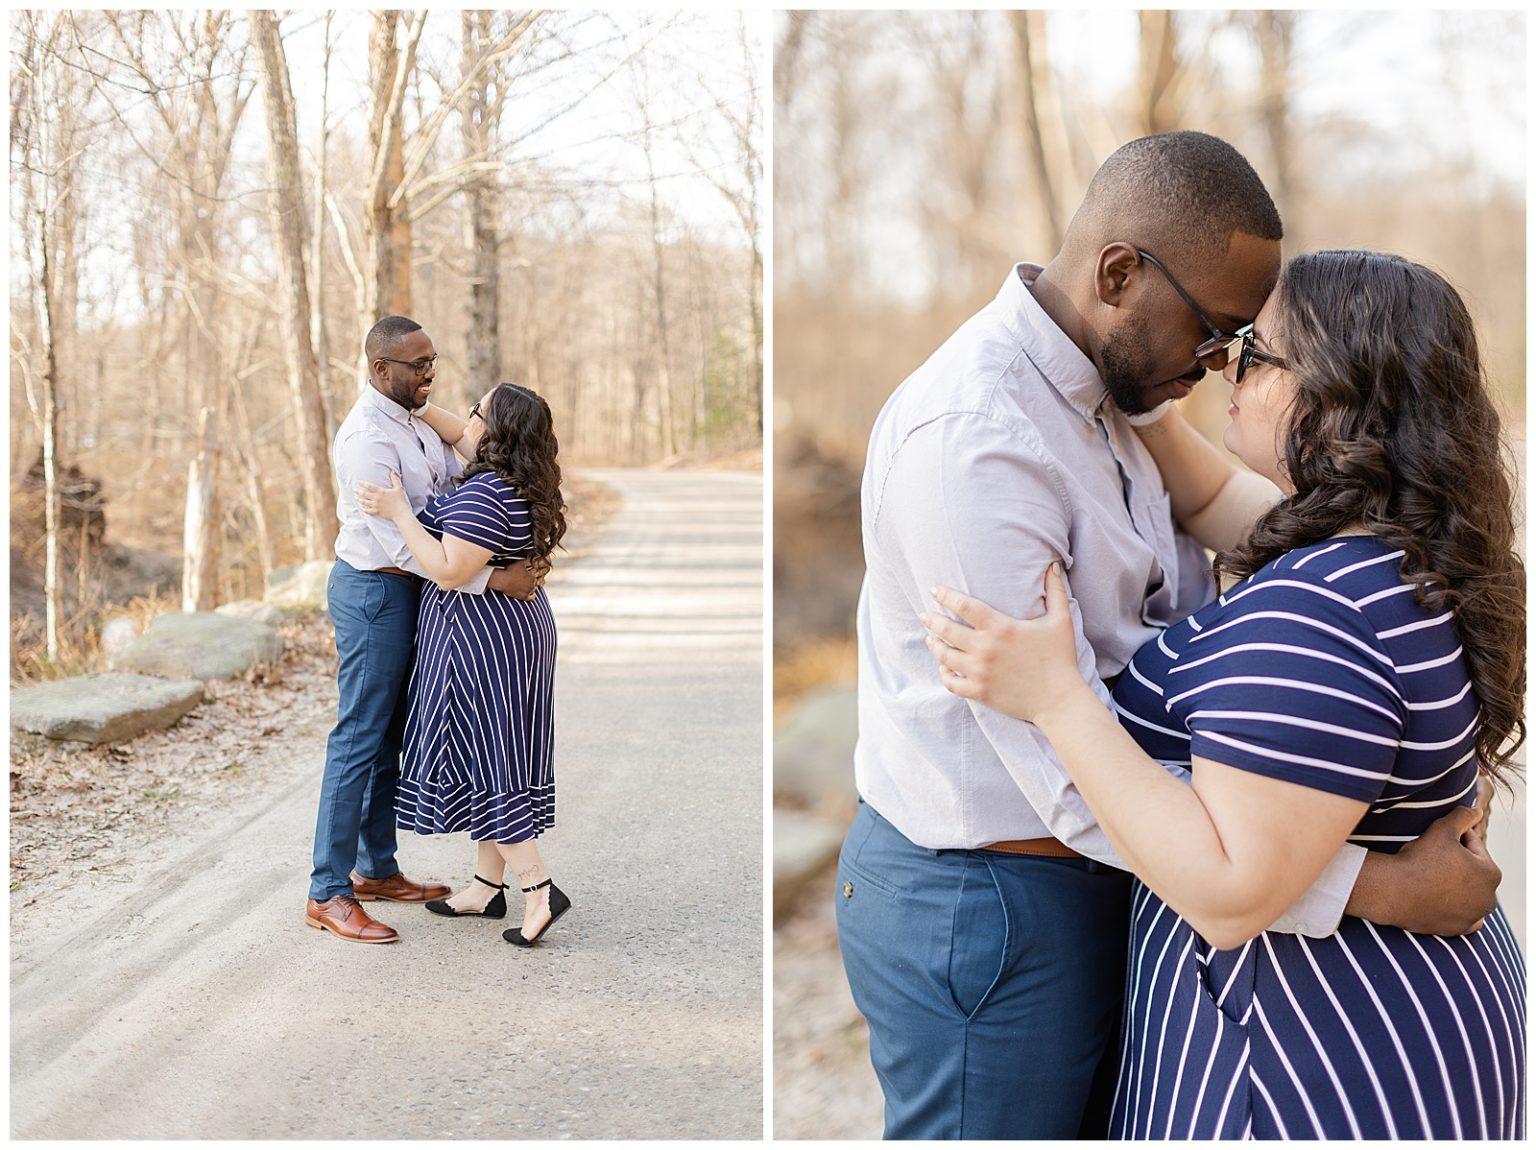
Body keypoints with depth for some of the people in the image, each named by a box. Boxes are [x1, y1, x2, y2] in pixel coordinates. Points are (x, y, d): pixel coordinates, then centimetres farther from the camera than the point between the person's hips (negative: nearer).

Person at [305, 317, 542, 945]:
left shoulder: (414, 421, 9)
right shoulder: (367, 437, -22)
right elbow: (403, 544, -28)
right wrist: (491, 578, -30)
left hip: (404, 589, 10)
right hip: (373, 592, -10)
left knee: (392, 735, 16)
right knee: (360, 740, -5)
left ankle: (376, 869, 29)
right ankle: (327, 893, 2)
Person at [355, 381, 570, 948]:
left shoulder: (486, 494, -22)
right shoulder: (518, 483, 7)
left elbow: (449, 571, -26)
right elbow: (464, 443, 25)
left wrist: (399, 513, -21)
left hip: (480, 638, -10)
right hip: (519, 624, 10)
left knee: (481, 760, -2)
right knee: (495, 757, 13)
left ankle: (539, 889, -3)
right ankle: (487, 888, 22)